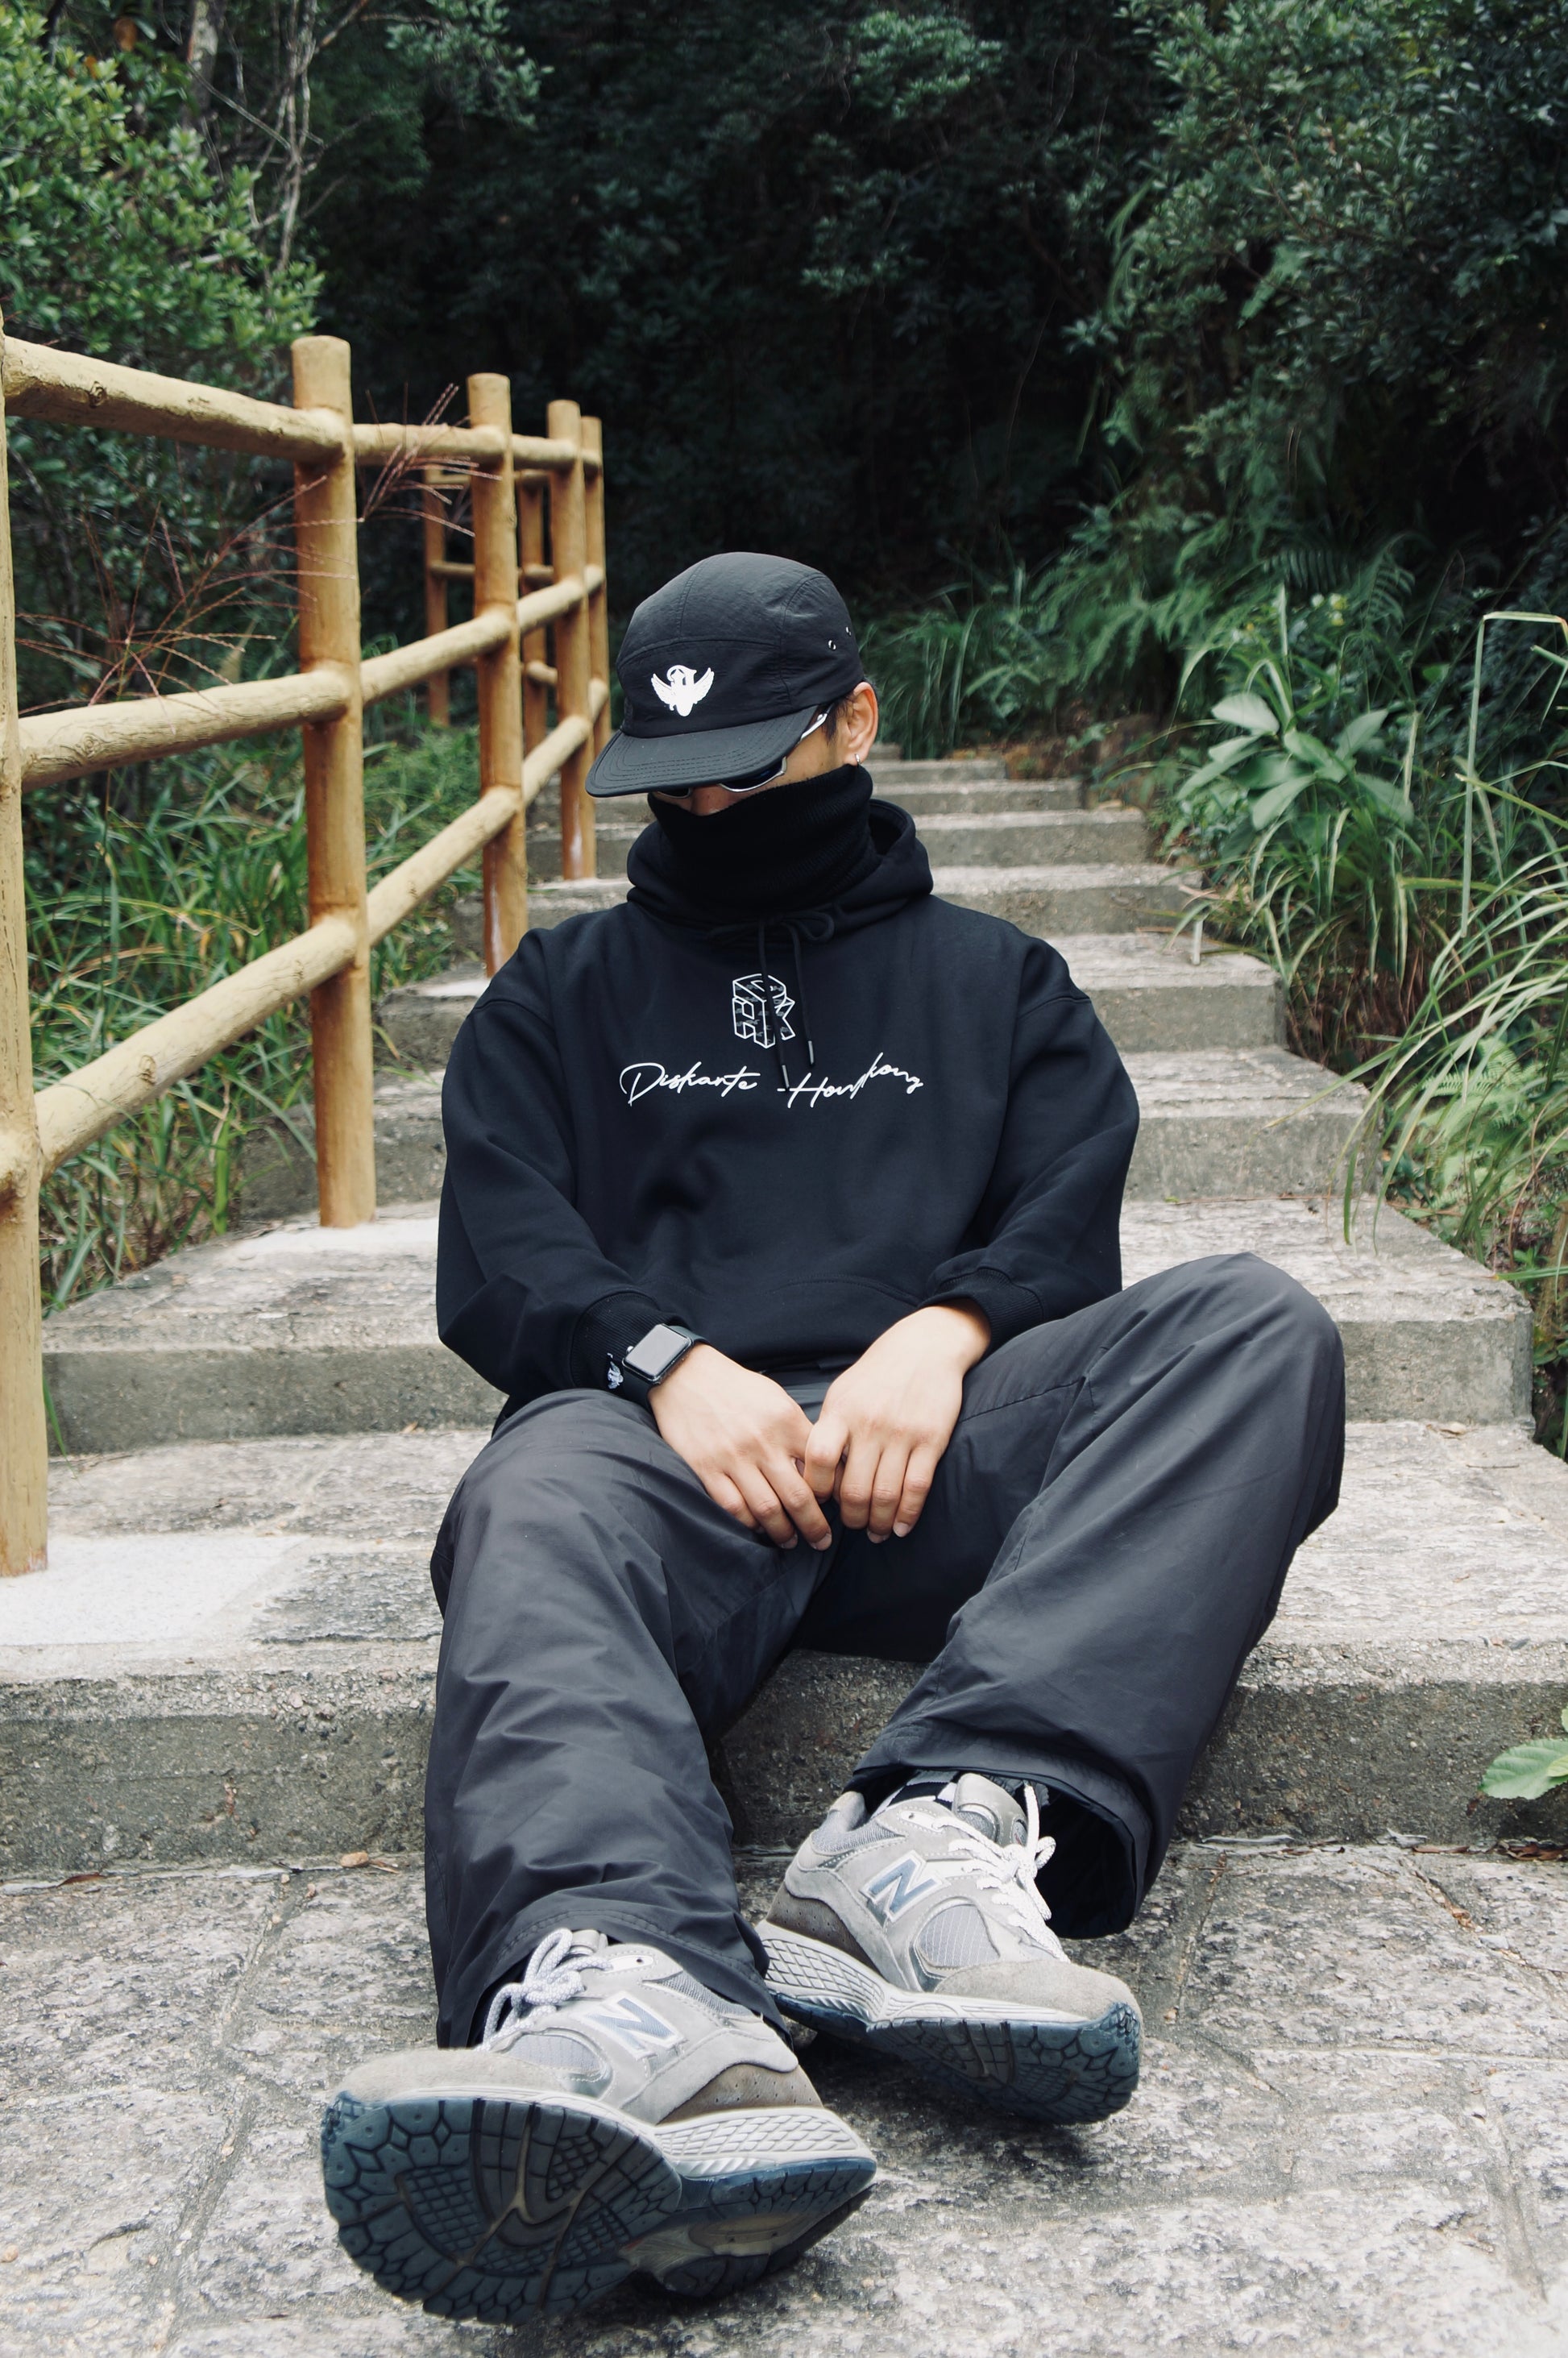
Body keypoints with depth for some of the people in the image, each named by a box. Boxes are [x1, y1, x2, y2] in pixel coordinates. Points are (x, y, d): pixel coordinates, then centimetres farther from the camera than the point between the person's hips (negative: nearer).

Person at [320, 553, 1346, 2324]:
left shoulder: (996, 981, 30)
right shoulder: (562, 995, 29)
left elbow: (1067, 1225, 13)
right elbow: (499, 1252, 12)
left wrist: (947, 1331, -11)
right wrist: (672, 1360, -10)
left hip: (942, 1441, 1)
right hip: (669, 1428, -1)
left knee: (1257, 1329, -27)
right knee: (538, 1512, -38)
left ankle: (944, 1821, -47)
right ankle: (636, 2009, -68)